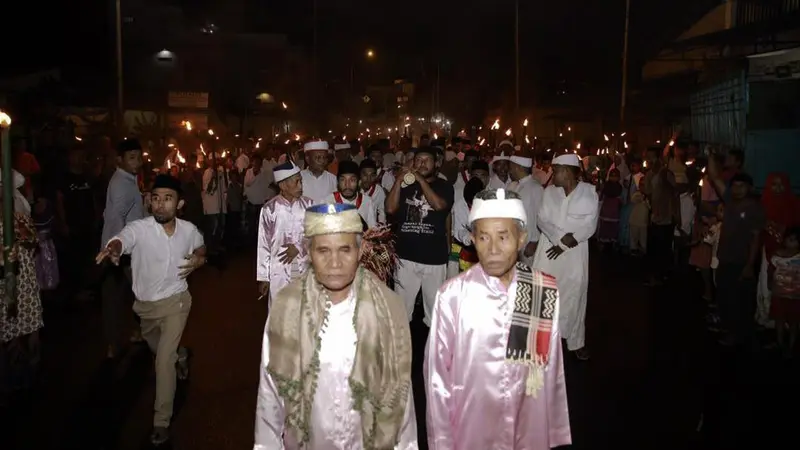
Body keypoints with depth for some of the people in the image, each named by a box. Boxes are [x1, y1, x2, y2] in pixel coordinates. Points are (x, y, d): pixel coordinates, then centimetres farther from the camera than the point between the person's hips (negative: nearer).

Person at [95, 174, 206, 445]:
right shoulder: (139, 229, -22)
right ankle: (180, 356, 64)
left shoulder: (189, 230, -12)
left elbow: (201, 248, 11)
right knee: (158, 350, 28)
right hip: (145, 304, 2)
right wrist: (112, 249, -68)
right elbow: (121, 239, -45)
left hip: (175, 301, -2)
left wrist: (199, 260, -10)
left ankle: (162, 421, 4)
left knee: (163, 359, -11)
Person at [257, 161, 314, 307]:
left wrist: (299, 247, -14)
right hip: (279, 272, -2)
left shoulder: (308, 205, -3)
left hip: (305, 270, 2)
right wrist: (263, 277, 0)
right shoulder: (270, 209, -8)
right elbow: (263, 245, -3)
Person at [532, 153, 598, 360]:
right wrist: (561, 236, -19)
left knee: (574, 296, 6)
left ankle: (576, 341, 22)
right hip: (549, 248, 2)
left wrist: (565, 245, -12)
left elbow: (589, 225, -7)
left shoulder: (589, 192, -3)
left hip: (575, 252, -2)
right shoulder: (549, 191, 3)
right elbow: (543, 221, -2)